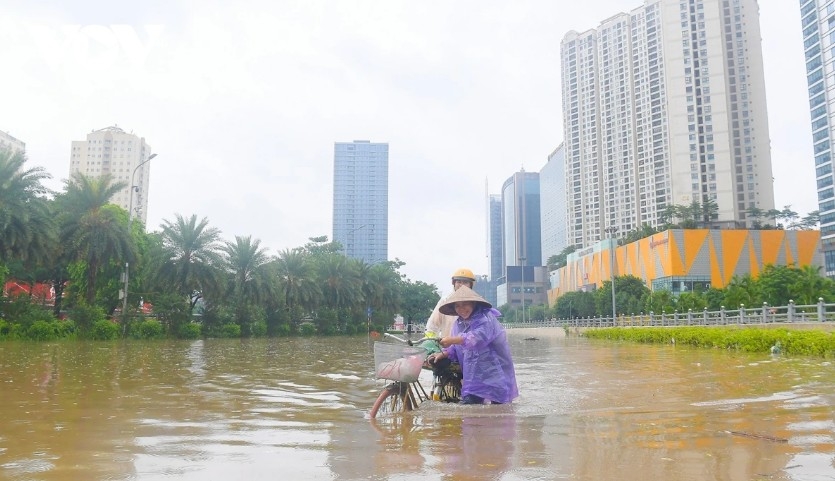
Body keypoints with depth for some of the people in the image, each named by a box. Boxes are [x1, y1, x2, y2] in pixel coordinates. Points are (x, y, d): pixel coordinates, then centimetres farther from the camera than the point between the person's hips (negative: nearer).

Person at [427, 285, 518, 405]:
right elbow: (457, 349, 14)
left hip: (495, 375, -6)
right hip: (475, 376, 6)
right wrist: (443, 354, -5)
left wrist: (453, 340, -41)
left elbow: (478, 337, -33)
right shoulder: (459, 323, 10)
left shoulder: (486, 319, -14)